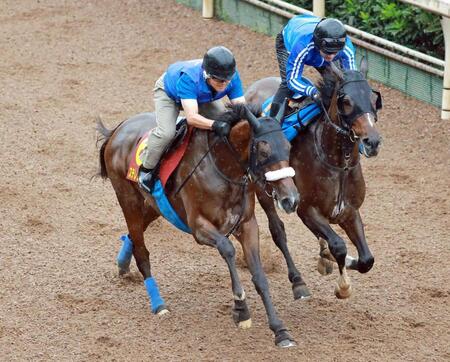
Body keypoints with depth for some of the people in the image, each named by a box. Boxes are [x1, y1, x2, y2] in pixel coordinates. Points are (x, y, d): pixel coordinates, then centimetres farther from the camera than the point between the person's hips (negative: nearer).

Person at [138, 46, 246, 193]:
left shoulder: (232, 77, -33)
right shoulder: (189, 78, -47)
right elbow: (192, 117, -54)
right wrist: (215, 125, -71)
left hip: (203, 97, 5)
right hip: (168, 91, -5)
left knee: (226, 124, -12)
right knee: (166, 132, -28)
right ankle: (146, 169, -5)